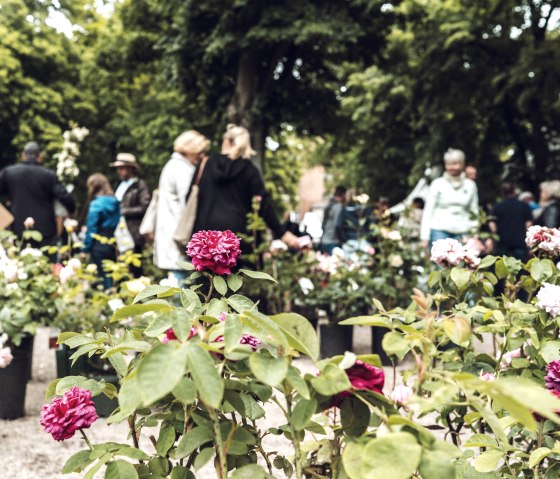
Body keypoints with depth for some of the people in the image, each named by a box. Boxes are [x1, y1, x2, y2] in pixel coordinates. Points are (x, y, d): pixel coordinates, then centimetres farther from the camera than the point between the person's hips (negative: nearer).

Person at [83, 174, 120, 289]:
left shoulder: (96, 204, -11)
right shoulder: (115, 202, 6)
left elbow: (91, 229, -11)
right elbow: (117, 224, 7)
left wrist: (85, 249, -5)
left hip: (99, 246, -6)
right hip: (112, 244, 6)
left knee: (102, 278, 0)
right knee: (111, 277, 12)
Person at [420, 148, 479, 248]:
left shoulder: (470, 185, 11)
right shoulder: (438, 184, 5)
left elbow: (474, 210, 17)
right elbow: (428, 211, 4)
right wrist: (425, 237, -3)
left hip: (461, 233, 2)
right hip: (440, 230, -2)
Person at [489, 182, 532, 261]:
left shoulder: (498, 207, -1)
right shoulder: (524, 206, 2)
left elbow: (492, 226, -7)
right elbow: (528, 223, 1)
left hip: (503, 243, 0)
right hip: (520, 242, 0)